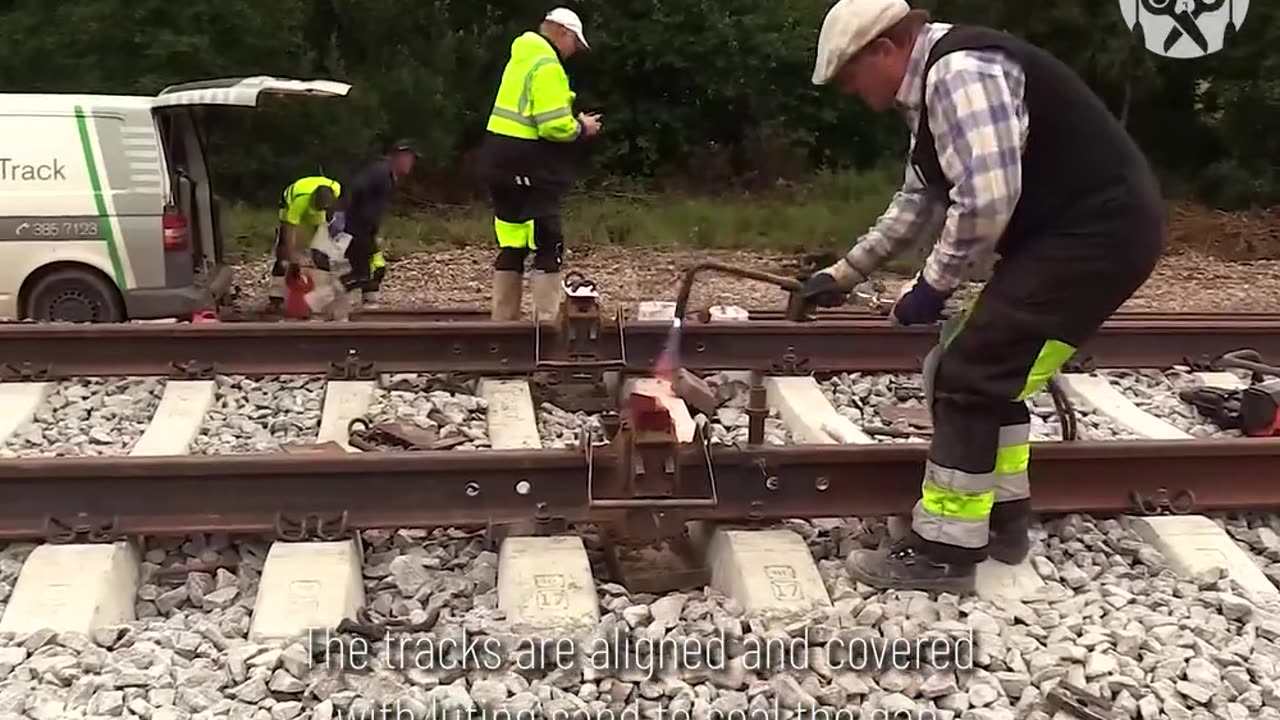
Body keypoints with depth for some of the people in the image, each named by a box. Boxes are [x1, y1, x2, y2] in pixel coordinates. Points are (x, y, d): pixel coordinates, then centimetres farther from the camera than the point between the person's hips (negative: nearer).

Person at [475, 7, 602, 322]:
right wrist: (581, 127, -3)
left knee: (512, 245, 13)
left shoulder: (522, 59, 18)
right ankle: (549, 322, -5)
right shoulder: (546, 66, -13)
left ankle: (503, 319, 17)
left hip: (505, 163, 10)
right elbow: (554, 125, -21)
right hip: (528, 168, -10)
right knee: (548, 246, -5)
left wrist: (573, 124, 10)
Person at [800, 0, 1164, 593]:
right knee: (991, 369, 17)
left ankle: (944, 550, 0)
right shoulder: (937, 84, 15)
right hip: (1073, 232, 11)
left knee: (972, 377, -9)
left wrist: (933, 286, -13)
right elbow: (919, 201, 25)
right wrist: (843, 273, 26)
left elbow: (986, 200, -26)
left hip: (1097, 233, -11)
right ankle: (1002, 517, 27)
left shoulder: (960, 72, -18)